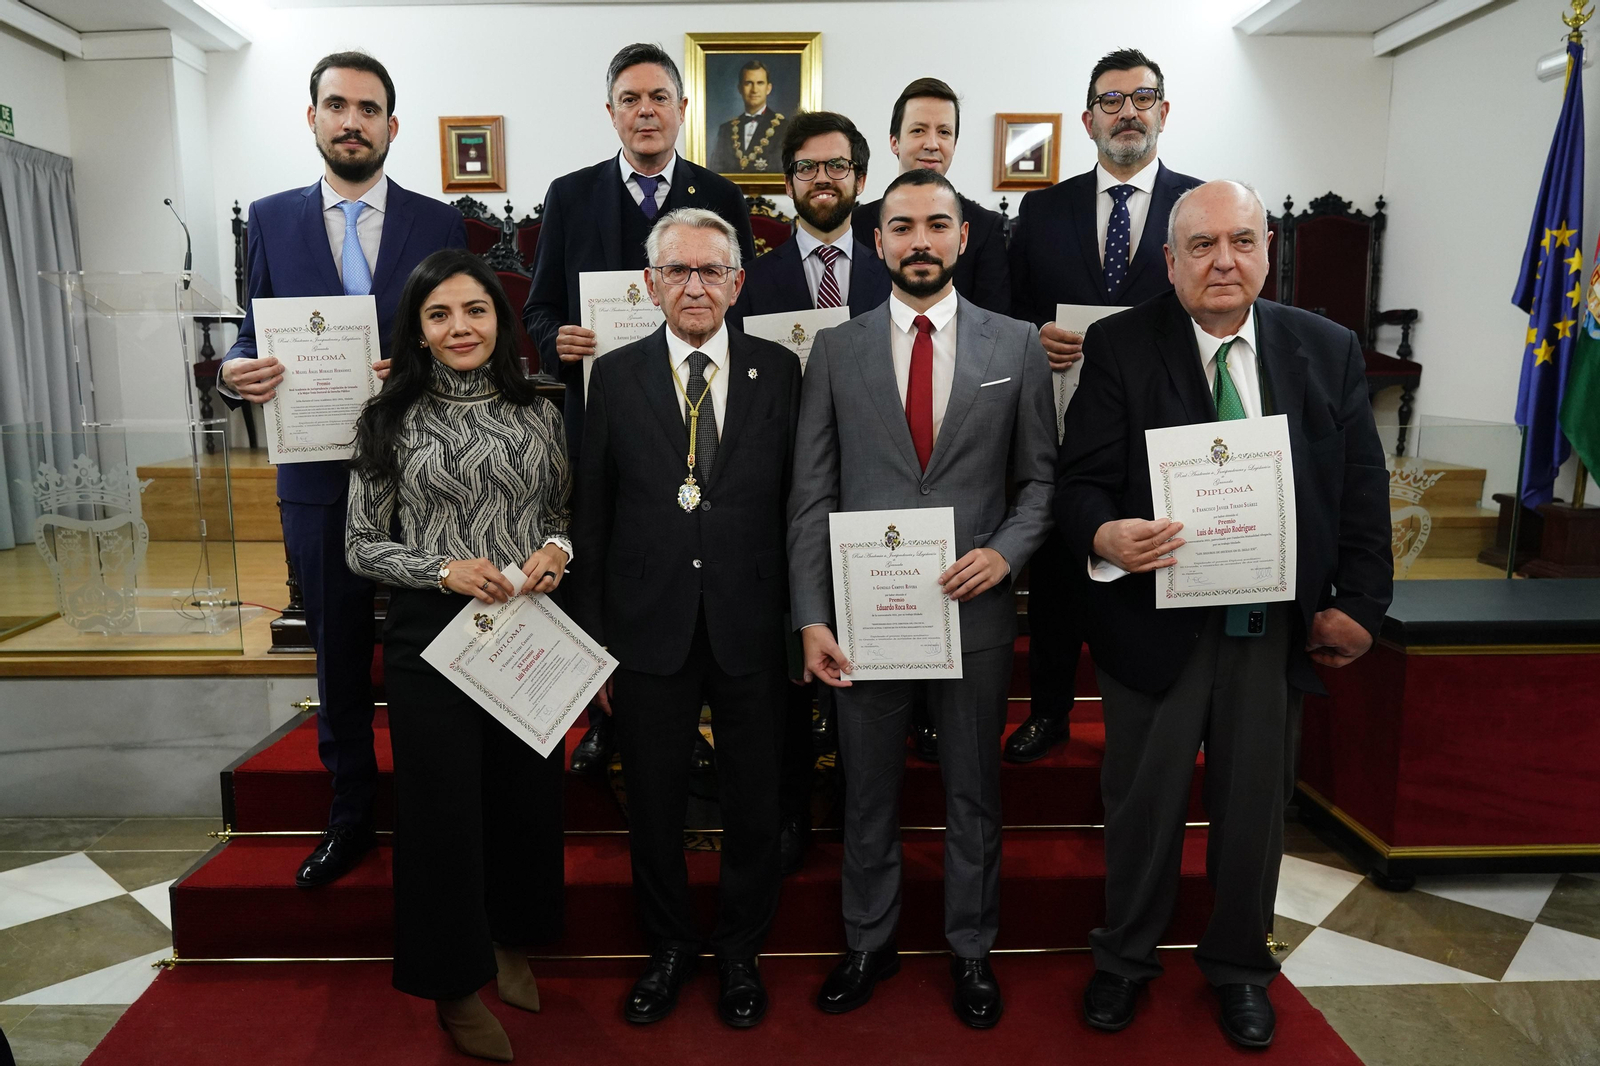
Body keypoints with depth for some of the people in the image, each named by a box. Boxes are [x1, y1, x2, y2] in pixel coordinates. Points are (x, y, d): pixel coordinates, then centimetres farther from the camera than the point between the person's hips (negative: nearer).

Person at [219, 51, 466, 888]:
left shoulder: (439, 222, 4)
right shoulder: (271, 219, 8)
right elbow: (255, 335, 9)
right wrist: (237, 374, -13)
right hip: (319, 476, 2)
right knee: (338, 654, 11)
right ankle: (351, 815, 28)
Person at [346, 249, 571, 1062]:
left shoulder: (537, 412, 4)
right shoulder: (391, 419, -2)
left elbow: (564, 513, 12)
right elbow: (362, 547, 0)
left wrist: (557, 551, -10)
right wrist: (444, 570, -16)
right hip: (431, 632, -2)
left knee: (528, 794, 14)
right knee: (442, 805, 7)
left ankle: (508, 943, 40)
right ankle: (456, 983, 28)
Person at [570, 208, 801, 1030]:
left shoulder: (780, 372, 1)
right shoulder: (615, 377, 1)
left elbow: (799, 502, 0)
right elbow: (591, 518, 1)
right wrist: (594, 637, -1)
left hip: (752, 630, 0)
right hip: (650, 628, 1)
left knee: (755, 802, 13)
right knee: (653, 803, 14)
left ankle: (740, 950, 37)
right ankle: (669, 946, 39)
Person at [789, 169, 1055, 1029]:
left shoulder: (1015, 345, 2)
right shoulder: (835, 350, 2)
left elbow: (1041, 476, 7)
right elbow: (811, 496, -1)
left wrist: (1006, 551, -12)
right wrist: (811, 618, -7)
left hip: (974, 609, 0)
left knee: (973, 794, 15)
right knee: (867, 794, 15)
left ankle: (971, 951, 35)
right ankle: (868, 943, 36)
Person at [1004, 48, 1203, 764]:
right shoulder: (1042, 210, 8)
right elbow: (1009, 310, 11)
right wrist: (1035, 335, -10)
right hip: (1060, 428, 2)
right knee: (1054, 571, 11)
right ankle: (1049, 709, 29)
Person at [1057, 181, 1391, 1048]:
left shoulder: (1328, 350, 4)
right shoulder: (1120, 346, -5)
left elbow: (1363, 491, 6)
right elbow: (1080, 483, -9)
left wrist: (1358, 603, -3)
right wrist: (1104, 534, -30)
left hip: (1277, 629, 3)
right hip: (1156, 621, -2)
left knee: (1254, 806, 16)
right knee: (1143, 805, 13)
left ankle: (1238, 964, 41)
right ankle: (1126, 957, 37)